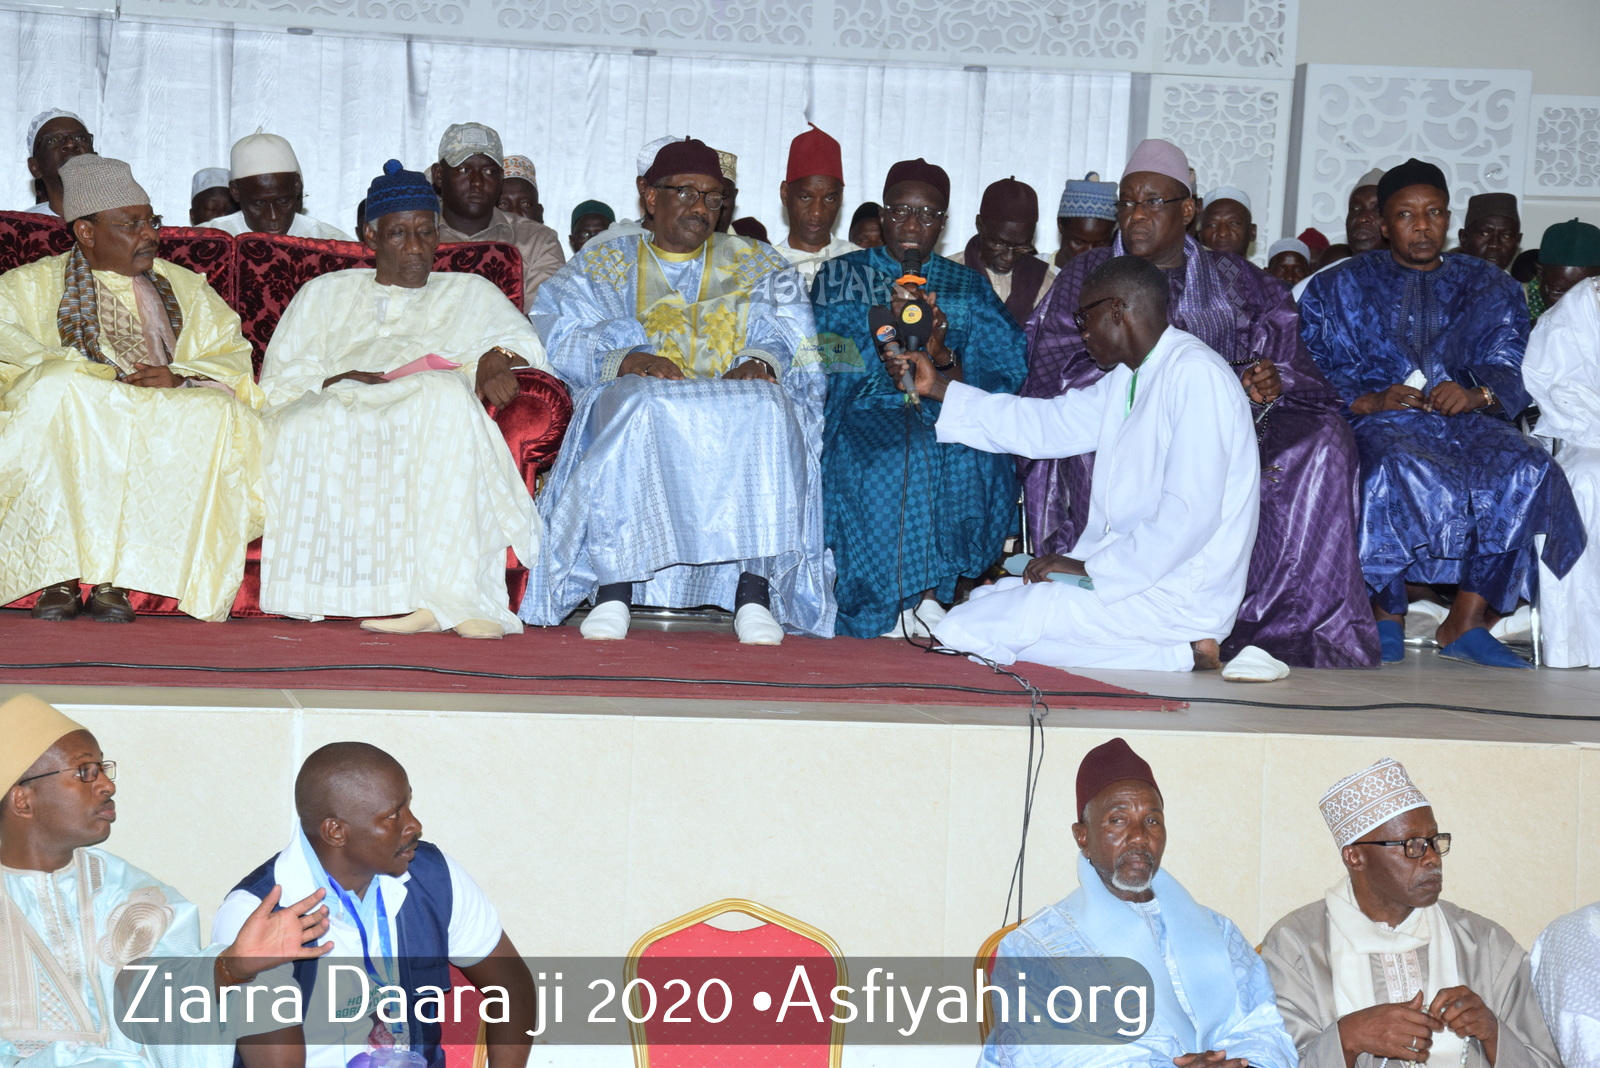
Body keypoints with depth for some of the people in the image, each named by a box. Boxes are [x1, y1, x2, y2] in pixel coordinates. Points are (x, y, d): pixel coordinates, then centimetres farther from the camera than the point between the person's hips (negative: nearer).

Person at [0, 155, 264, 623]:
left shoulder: (185, 287, 24)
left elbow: (232, 353, 13)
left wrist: (181, 378, -10)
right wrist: (107, 380, -17)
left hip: (167, 422, 3)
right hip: (67, 423, -2)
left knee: (214, 411, -30)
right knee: (58, 386, -36)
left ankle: (116, 579, -32)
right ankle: (60, 575, -35)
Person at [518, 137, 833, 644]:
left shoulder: (756, 265, 22)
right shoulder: (606, 261, 18)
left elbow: (787, 335, 5)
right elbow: (561, 335, 3)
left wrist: (759, 361, -19)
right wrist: (625, 360, -18)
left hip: (737, 404, 1)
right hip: (633, 395, -1)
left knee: (766, 409, -34)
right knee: (639, 405, -37)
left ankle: (754, 592, -39)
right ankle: (613, 590, -40)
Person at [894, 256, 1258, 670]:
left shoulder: (1195, 374, -16)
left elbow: (1191, 514, -23)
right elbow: (1050, 424, 22)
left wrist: (1090, 567, -18)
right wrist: (937, 387, 22)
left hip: (1173, 594, -10)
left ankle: (1181, 651, -11)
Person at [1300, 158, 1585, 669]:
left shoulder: (1489, 286, 21)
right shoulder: (1340, 288, 17)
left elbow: (1509, 369, 8)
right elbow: (1315, 372, 5)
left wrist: (1475, 394, -15)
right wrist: (1370, 400, -15)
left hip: (1467, 419, 2)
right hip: (1379, 419, -2)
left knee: (1528, 471, -30)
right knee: (1396, 472, -38)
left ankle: (1465, 623, -25)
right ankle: (1387, 615, -21)